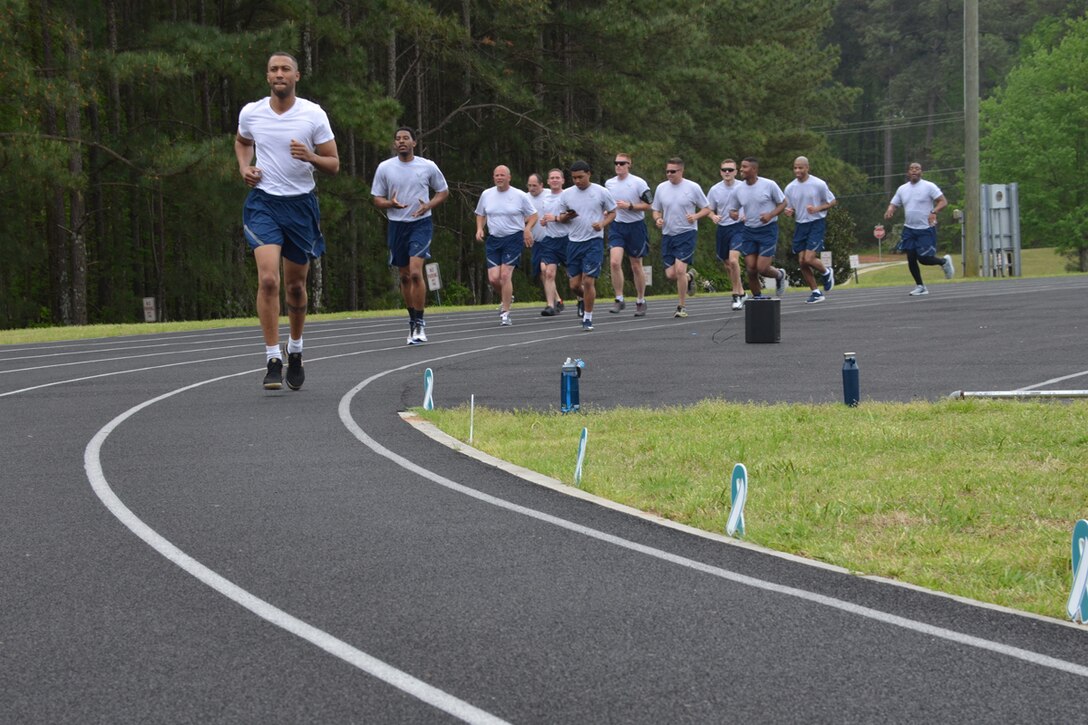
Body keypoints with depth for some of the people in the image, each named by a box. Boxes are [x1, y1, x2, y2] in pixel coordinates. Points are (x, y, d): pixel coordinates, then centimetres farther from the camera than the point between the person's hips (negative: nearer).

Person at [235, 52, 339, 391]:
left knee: (296, 285, 11)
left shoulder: (314, 114, -4)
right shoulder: (250, 113, 1)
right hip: (263, 201, -1)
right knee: (268, 279, -18)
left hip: (301, 204, 1)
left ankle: (295, 351, 34)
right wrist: (244, 167, 5)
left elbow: (333, 165, 1)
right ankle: (273, 360, -15)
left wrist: (310, 157, -20)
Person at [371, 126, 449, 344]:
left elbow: (443, 191, 11)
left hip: (421, 223, -3)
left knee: (415, 271, -18)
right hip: (396, 226, 3)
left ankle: (419, 323, -10)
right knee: (405, 276, 8)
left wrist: (428, 206, -8)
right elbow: (377, 198, 8)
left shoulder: (428, 166, -1)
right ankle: (413, 321, 23)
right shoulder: (385, 168, 3)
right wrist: (390, 203, -15)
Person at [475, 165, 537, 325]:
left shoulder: (519, 195, -3)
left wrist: (527, 229, -14)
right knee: (493, 278, -6)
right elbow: (480, 214, 21)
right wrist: (480, 229, 3)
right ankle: (507, 298, 26)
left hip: (513, 239, -4)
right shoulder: (486, 195, 7)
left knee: (505, 275, -14)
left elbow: (533, 215, 5)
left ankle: (505, 313, -6)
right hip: (493, 240, 4)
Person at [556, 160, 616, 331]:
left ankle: (587, 318, 1)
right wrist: (567, 216, -10)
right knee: (574, 285, 3)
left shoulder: (601, 192, -1)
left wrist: (602, 224, -12)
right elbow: (561, 217, 15)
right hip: (574, 242, 3)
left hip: (594, 241, -3)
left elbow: (612, 213, 8)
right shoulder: (567, 194, 6)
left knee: (588, 281, -11)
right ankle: (584, 299, 37)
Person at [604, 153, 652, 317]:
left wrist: (629, 206, -19)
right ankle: (619, 300, -9)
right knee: (615, 262, -16)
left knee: (636, 266, 6)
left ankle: (640, 301, 20)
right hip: (616, 226, 3)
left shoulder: (638, 182, -7)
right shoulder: (609, 184, 7)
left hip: (635, 226, -3)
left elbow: (647, 205, -8)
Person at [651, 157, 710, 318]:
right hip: (668, 234, 4)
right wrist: (657, 219, -7)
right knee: (670, 274, -1)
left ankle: (682, 307, -3)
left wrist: (695, 216, -16)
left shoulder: (692, 187, -4)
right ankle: (688, 278, 36)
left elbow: (706, 209, 3)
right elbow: (656, 210, 15)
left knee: (680, 269, -16)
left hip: (687, 234, -4)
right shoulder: (661, 188, 6)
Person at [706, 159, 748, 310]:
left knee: (733, 260, -22)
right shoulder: (715, 190, 1)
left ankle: (736, 294, -10)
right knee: (727, 264, 12)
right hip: (722, 228, 4)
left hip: (738, 227, -4)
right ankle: (741, 293, 30)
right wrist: (714, 216, -11)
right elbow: (709, 210, 12)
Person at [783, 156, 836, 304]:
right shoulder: (790, 188, 4)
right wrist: (789, 212, -11)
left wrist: (817, 208, -16)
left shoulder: (818, 184, -8)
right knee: (801, 262, 0)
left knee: (809, 259, -16)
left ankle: (826, 272, 17)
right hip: (800, 225, 5)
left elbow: (833, 202, 0)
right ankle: (815, 292, 14)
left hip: (816, 224, -5)